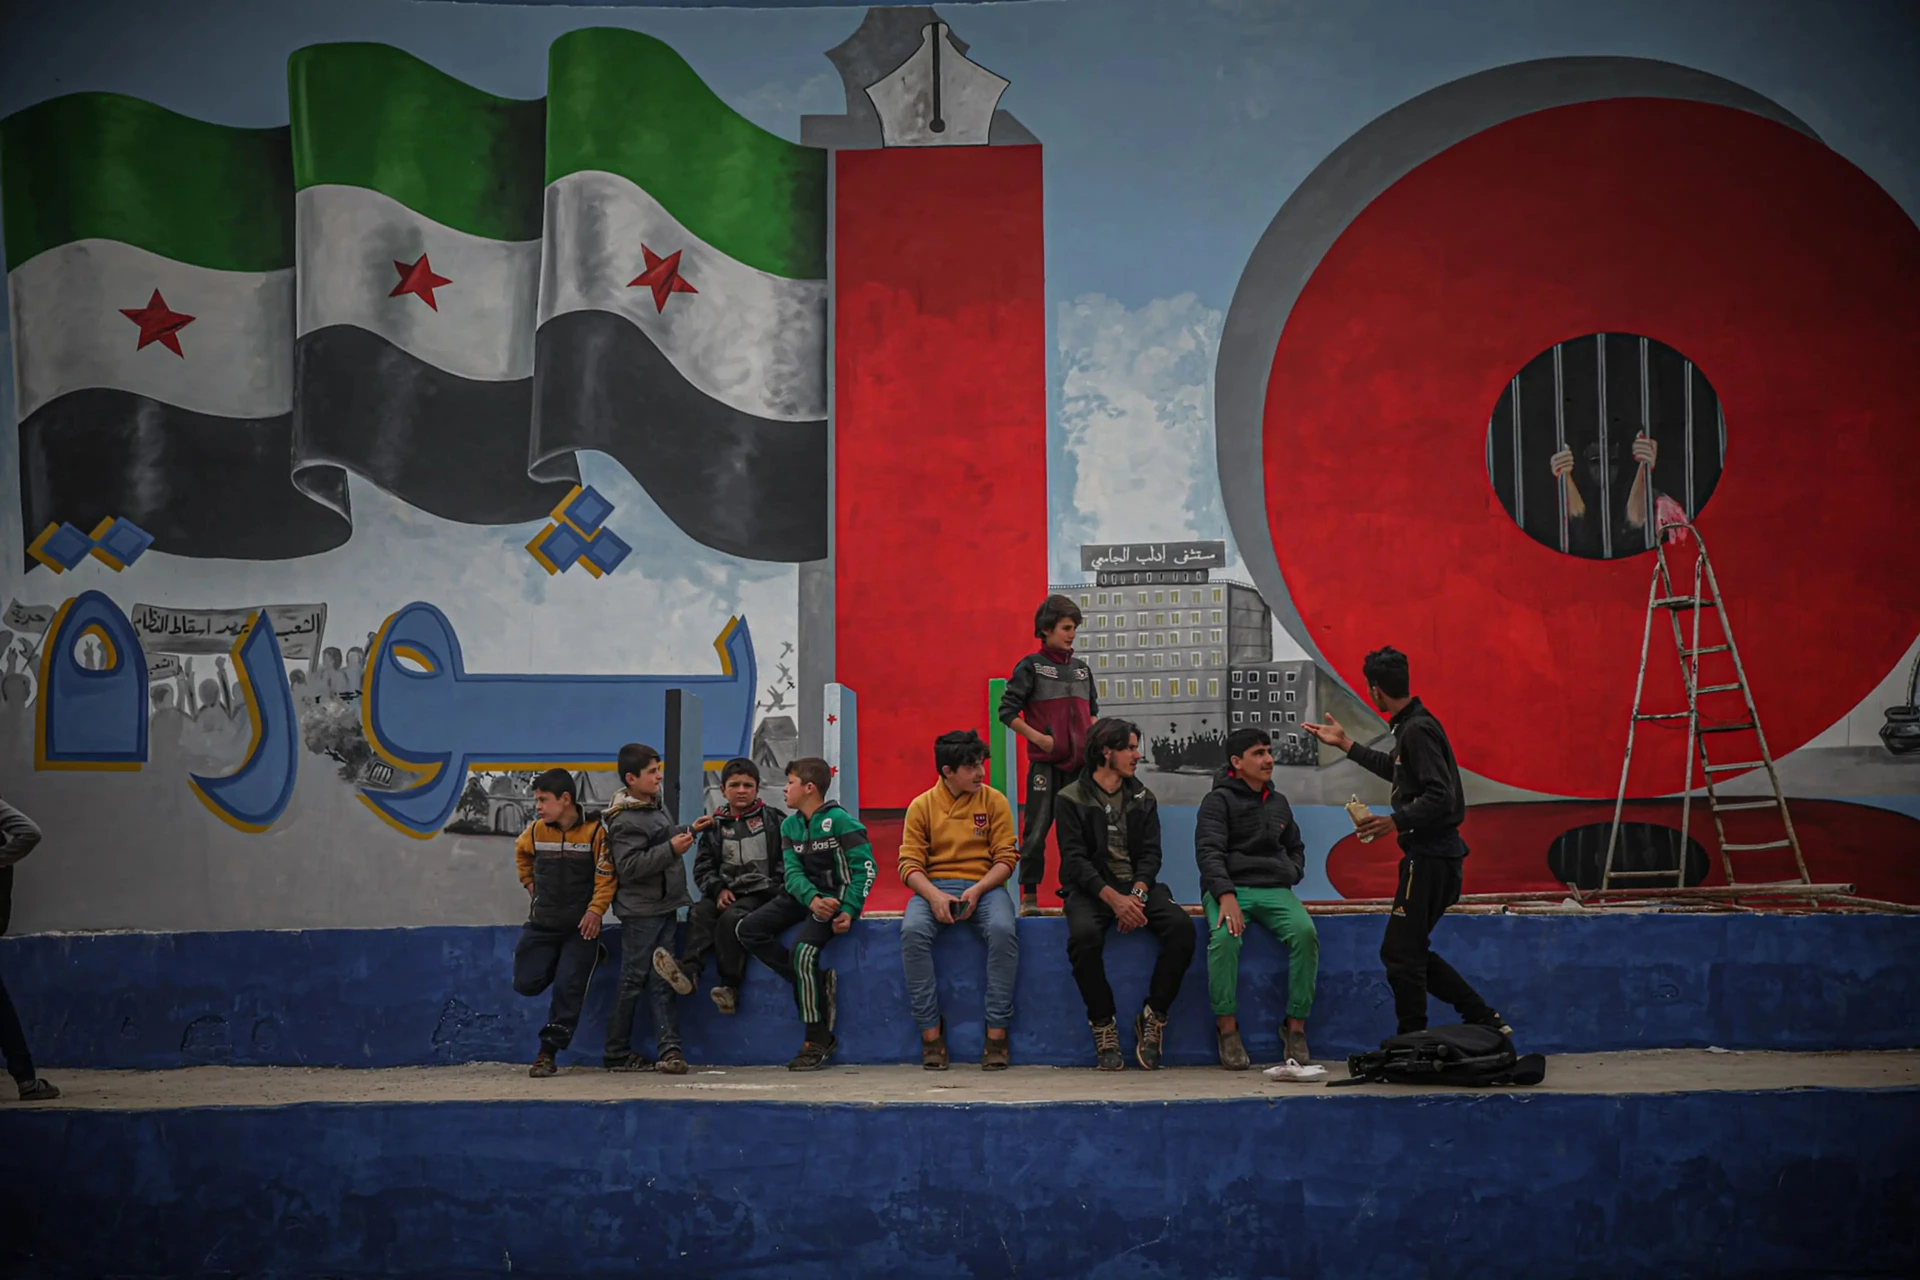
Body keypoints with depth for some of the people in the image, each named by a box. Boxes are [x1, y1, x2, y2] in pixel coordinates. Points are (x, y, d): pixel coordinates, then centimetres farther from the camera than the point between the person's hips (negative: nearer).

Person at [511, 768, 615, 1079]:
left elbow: (606, 877, -8)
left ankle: (548, 1053, 2)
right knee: (527, 983, -1)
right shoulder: (535, 831, 1)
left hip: (580, 925, -4)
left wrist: (595, 910, -17)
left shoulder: (594, 832, -11)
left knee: (568, 990, -6)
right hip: (542, 923, 4)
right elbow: (521, 853, 25)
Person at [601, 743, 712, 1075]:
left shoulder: (655, 806, 11)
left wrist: (689, 832, 15)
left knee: (662, 980, 4)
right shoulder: (625, 821, -17)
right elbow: (628, 867, -26)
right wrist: (672, 849, -29)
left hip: (664, 907, 8)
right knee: (634, 980, -1)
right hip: (641, 912, -8)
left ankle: (669, 1047, 2)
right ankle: (617, 1054, 8)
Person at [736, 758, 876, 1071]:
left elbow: (864, 868, -13)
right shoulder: (790, 825, 10)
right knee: (749, 930, -10)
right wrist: (813, 901, -22)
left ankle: (817, 1042, -18)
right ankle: (817, 982, -10)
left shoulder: (839, 821, -10)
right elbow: (792, 871, -1)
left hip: (834, 897, -8)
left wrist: (849, 911, -23)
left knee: (804, 948, -29)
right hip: (803, 896, 8)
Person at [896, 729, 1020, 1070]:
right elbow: (909, 863, -1)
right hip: (934, 886, 0)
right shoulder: (922, 806, 4)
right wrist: (933, 895, -20)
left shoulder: (994, 802, 4)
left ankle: (997, 1033, -25)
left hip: (983, 886, 0)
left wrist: (977, 890, -16)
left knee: (1003, 930, -33)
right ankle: (931, 1033, -23)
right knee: (912, 931, -32)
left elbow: (1006, 858, 1)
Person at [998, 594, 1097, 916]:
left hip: (1079, 763, 5)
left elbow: (1092, 710, 23)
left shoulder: (1081, 668, 14)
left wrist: (1093, 737, 5)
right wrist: (1038, 738, -13)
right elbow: (1007, 711, -6)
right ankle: (1029, 897, 3)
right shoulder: (1031, 667, -3)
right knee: (1036, 831, -4)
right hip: (1045, 765, -5)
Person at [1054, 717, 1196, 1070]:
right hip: (1090, 889, -3)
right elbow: (1075, 859, -7)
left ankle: (1153, 1018, -13)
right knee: (1084, 934, -37)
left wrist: (1137, 894, -15)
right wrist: (1113, 898, -22)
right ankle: (1103, 1026, -19)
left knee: (1181, 926, -26)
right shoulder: (1071, 799, 2)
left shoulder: (1142, 798, 16)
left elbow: (1150, 854, 6)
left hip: (1137, 887, 4)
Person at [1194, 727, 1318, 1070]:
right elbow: (1208, 851, -10)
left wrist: (1291, 875, 11)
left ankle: (1296, 1025, -18)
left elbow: (1296, 847, 35)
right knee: (1225, 937, -37)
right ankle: (1227, 1027, -25)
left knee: (1305, 932, -27)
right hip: (1228, 887, -4)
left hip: (1274, 889, 4)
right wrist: (1226, 896, -26)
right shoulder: (1219, 801, 2)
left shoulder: (1278, 803, 22)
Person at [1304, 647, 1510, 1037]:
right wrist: (1345, 744, 35)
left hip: (1429, 857, -10)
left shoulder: (1417, 730, -18)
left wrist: (1396, 822, -19)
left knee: (1401, 954, -2)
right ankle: (1484, 1020, 16)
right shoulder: (1411, 725, 13)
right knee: (1410, 952, 16)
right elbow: (1396, 769, 31)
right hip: (1431, 854, 10)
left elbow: (1440, 798, -25)